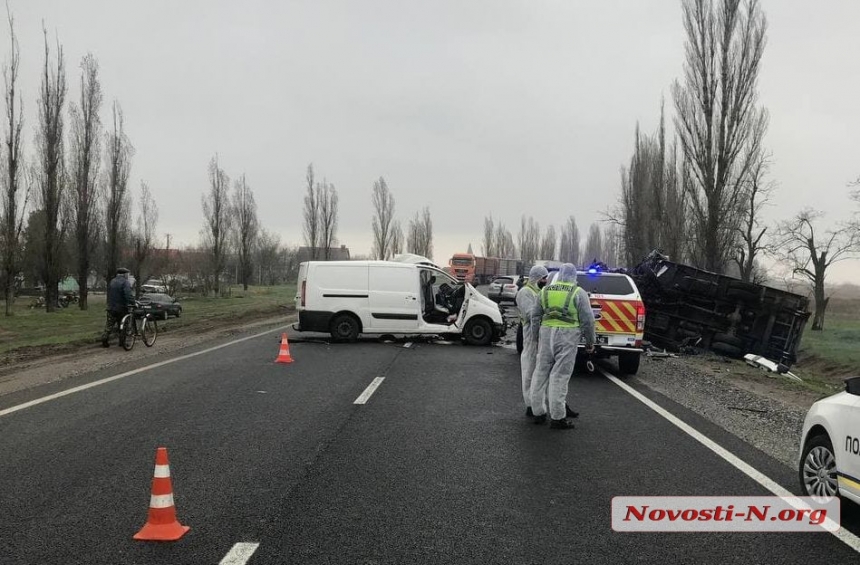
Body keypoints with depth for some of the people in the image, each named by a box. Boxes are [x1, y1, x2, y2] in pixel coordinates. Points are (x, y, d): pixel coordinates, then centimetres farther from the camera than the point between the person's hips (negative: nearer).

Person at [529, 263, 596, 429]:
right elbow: (587, 320, -4)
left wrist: (536, 337, 21)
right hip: (567, 336, -4)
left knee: (541, 372, 12)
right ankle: (557, 417, 1)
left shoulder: (545, 291, 11)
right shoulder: (578, 293, -1)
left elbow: (535, 316, 13)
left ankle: (538, 412, 18)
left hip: (546, 334, 4)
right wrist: (590, 341, 6)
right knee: (560, 375, -2)